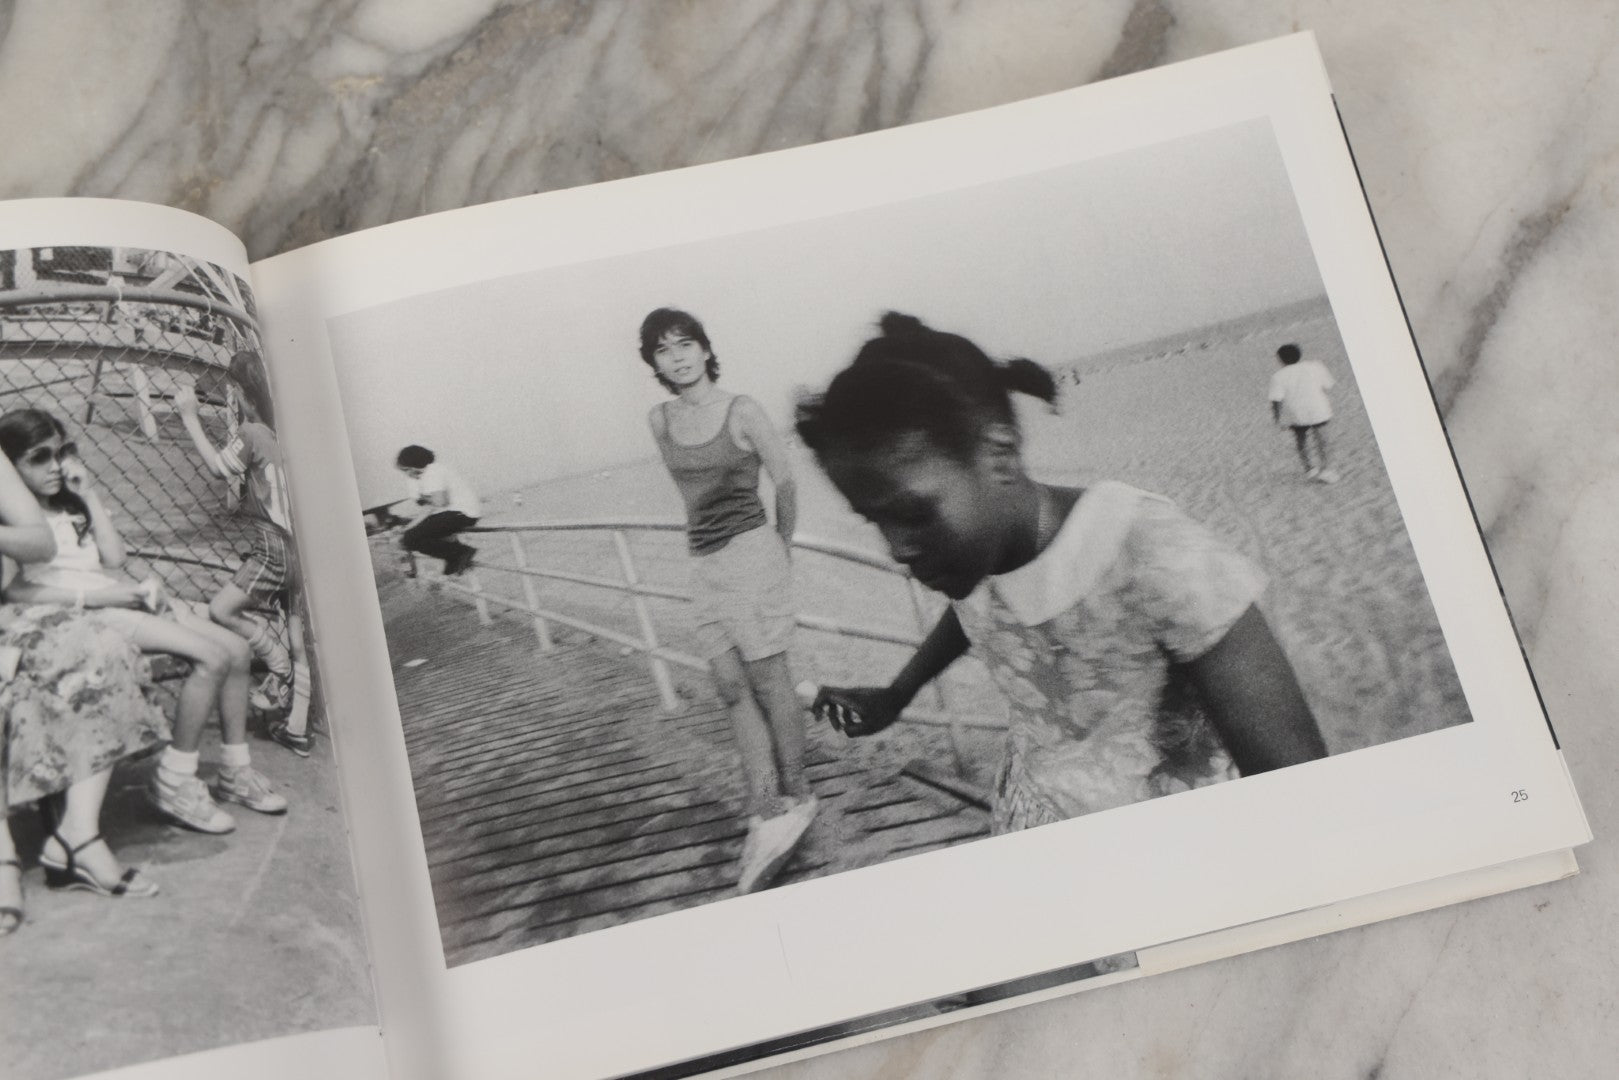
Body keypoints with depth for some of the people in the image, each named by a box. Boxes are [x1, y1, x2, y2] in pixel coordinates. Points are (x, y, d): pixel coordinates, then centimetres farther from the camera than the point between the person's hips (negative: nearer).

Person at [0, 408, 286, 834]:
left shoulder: (67, 507, 22)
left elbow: (114, 557, 12)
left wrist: (89, 496, 8)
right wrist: (94, 595, -21)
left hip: (121, 598, 9)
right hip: (84, 615, -9)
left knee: (235, 648, -4)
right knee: (210, 657, -25)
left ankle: (235, 770, 3)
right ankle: (173, 782, -18)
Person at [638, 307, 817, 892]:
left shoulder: (742, 411, -7)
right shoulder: (659, 420, 7)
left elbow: (784, 481, 2)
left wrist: (782, 547, 12)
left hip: (752, 549, -5)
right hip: (705, 560, 5)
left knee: (766, 678, -1)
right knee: (733, 688, 0)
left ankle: (794, 796, 13)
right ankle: (769, 812, 1)